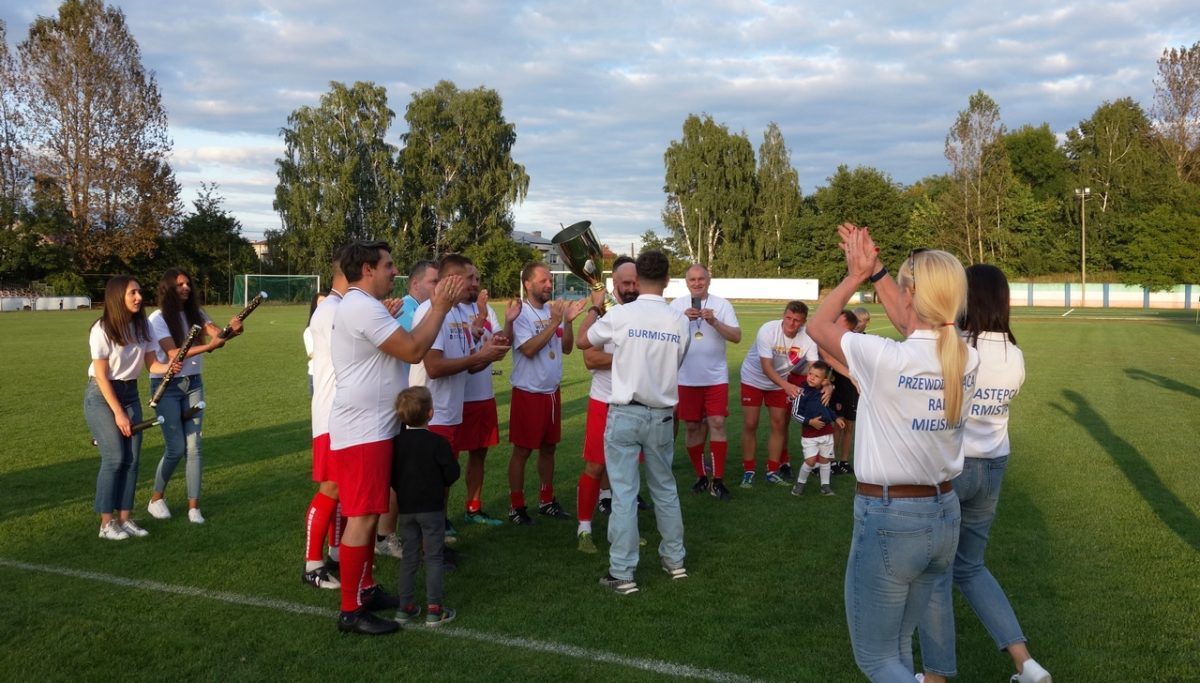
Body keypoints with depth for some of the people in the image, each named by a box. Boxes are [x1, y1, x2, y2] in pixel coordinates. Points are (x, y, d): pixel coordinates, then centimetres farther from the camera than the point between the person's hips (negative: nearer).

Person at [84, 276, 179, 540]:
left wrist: (169, 367, -23)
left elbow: (151, 364, 0)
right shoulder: (102, 329, -17)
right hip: (102, 395, -6)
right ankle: (106, 524, 0)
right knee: (114, 458, -9)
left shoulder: (143, 326, -1)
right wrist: (118, 413, -15)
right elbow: (102, 376, -15)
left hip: (130, 393, 6)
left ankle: (125, 518, 11)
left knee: (132, 458, 2)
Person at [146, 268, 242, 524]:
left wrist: (231, 329, -36)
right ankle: (156, 499, 20)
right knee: (176, 448, -3)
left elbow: (217, 333, -12)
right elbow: (173, 353, -22)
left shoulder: (196, 314, 3)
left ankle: (193, 506, 4)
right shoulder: (158, 318, -10)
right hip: (166, 386, -4)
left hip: (193, 384, 4)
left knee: (194, 446, -1)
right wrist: (208, 346, -36)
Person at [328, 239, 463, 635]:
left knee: (367, 514, 17)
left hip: (370, 428, 11)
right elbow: (413, 351, -20)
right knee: (362, 517, -6)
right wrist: (440, 308, -11)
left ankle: (364, 589, 28)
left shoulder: (359, 306, 17)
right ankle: (351, 611, 0)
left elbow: (402, 343, 17)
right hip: (362, 432, -11)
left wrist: (438, 308, 12)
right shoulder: (363, 307, -19)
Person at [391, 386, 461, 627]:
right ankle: (434, 609, 3)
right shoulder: (437, 442, -14)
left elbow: (391, 474, 4)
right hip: (432, 508, -4)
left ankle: (404, 606, 16)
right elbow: (452, 473, -10)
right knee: (434, 557, 3)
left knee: (409, 556, 13)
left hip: (405, 508, 4)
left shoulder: (396, 441, -2)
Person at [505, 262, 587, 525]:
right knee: (522, 450, 2)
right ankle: (516, 506, 12)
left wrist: (568, 322, -9)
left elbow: (567, 348, 6)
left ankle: (546, 500, 28)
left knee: (548, 447, 15)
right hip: (528, 393, -7)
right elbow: (529, 349, -25)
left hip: (552, 391, 7)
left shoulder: (554, 310, 5)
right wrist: (554, 322, -23)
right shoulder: (520, 313, -14)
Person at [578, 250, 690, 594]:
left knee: (624, 492, 0)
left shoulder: (619, 315, -12)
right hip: (662, 415, 3)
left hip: (625, 413, -3)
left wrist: (595, 307, 20)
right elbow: (676, 362, 9)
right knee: (665, 488, 18)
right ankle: (674, 559, 30)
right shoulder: (679, 320, -4)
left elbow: (583, 340, 5)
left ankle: (622, 574, 2)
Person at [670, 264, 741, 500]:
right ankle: (700, 476, 20)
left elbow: (737, 337, -6)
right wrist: (683, 319, -21)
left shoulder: (722, 304, 1)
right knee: (692, 426, 7)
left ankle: (718, 480, 0)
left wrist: (714, 322, -18)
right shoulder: (677, 305, 2)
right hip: (687, 378, 1)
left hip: (716, 377, -1)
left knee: (717, 424, -5)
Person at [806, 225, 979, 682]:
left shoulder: (885, 359, -22)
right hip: (944, 516, 7)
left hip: (887, 520, -6)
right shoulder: (967, 360, -5)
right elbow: (913, 328, 17)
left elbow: (817, 326, -3)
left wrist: (856, 275, 9)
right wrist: (874, 270, 20)